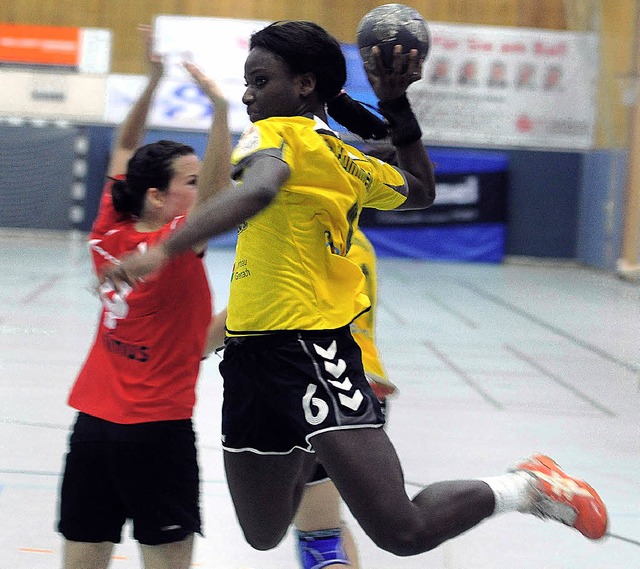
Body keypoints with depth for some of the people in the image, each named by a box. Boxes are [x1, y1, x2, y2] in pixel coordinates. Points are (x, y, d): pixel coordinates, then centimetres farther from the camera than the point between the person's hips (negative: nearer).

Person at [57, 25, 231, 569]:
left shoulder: (109, 233, 4)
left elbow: (125, 148, 15)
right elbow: (219, 190, -28)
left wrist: (153, 79, 15)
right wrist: (220, 107, -31)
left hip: (94, 422, 7)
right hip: (157, 429, -6)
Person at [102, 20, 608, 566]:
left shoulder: (278, 132, -10)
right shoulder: (351, 163, 16)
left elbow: (256, 191, -34)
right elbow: (421, 189, 35)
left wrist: (163, 250, -44)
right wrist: (397, 104, 26)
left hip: (306, 349, -10)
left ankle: (526, 487, 2)